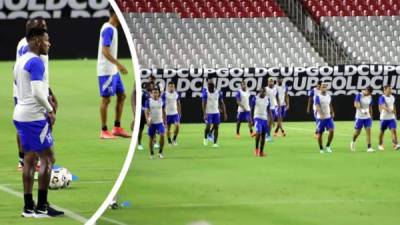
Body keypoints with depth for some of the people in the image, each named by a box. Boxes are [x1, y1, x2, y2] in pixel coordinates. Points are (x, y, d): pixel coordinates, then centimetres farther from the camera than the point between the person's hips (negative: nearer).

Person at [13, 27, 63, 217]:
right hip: (34, 116, -9)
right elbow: (37, 92, -24)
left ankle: (28, 207, 11)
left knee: (29, 159, 12)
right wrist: (50, 110, -11)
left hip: (20, 114, 9)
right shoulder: (36, 62, -17)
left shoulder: (20, 61, 13)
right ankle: (41, 207, -5)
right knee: (47, 159, -4)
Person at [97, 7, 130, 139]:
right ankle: (104, 131, 3)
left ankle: (117, 128, 16)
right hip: (106, 71, -10)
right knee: (106, 99, -3)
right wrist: (118, 64, -27)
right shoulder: (108, 29, -17)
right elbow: (105, 51, -23)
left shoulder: (113, 29, 13)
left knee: (121, 96, 11)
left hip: (113, 71, 10)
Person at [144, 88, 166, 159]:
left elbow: (163, 112, 11)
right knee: (151, 138, 5)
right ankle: (151, 154, 19)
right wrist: (147, 120, -23)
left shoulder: (161, 101, 4)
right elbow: (146, 111, -8)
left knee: (162, 136, -16)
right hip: (152, 123, -1)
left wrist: (164, 122, 10)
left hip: (160, 122, 1)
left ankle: (160, 152, -4)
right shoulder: (148, 101, -3)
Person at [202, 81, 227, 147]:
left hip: (216, 112, 3)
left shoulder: (218, 92, 2)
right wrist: (204, 113, -24)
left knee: (216, 127, 0)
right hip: (208, 113, -3)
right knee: (208, 126, -12)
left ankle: (215, 143, 6)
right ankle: (205, 138, 17)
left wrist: (224, 113, 3)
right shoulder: (205, 93, -9)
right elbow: (204, 104, -14)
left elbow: (222, 103, 7)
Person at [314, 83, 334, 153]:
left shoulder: (328, 96, 9)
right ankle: (321, 148, 16)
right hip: (321, 118, -5)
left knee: (331, 130, -10)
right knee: (320, 133, 2)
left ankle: (328, 146, 5)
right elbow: (317, 106, -21)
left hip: (329, 117, 5)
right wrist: (321, 114, -34)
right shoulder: (318, 96, -10)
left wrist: (332, 112, 18)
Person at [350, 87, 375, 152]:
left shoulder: (370, 97, 5)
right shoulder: (359, 95, -12)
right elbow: (356, 104, -25)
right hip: (359, 117, -4)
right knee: (357, 132, 3)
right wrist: (362, 110, -41)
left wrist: (371, 117, 18)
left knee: (368, 131, -9)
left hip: (367, 117, 4)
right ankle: (353, 142, 34)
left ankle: (369, 147, -11)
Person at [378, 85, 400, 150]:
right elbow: (383, 106, -26)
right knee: (382, 131, 7)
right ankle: (380, 145, 22)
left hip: (392, 117, 4)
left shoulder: (392, 97, 9)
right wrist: (389, 110, -41)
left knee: (394, 130, -11)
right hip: (384, 117, -4)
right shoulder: (382, 98, -12)